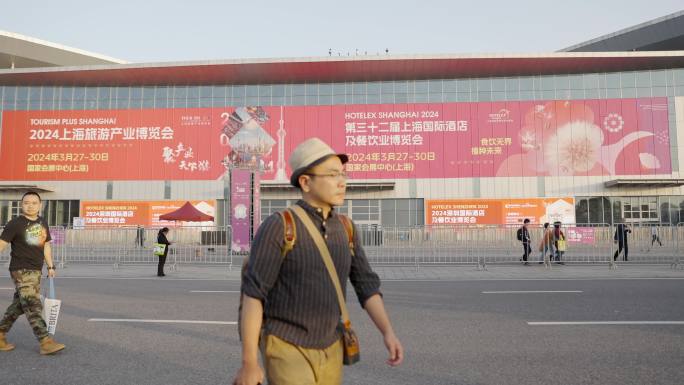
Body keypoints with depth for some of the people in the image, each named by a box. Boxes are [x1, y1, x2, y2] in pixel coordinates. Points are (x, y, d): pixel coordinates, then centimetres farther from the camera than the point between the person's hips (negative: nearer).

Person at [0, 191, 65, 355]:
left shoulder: (43, 223, 12)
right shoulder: (15, 223, -7)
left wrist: (51, 266, 17)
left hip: (36, 271, 7)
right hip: (21, 270, -7)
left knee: (18, 305, 14)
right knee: (33, 306, -9)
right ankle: (45, 342, -11)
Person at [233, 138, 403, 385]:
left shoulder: (345, 230, 4)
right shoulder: (277, 227, -17)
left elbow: (366, 286, 3)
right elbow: (253, 294, -17)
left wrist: (388, 333, -12)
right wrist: (249, 363, -17)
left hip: (328, 351, 7)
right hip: (286, 350, -7)